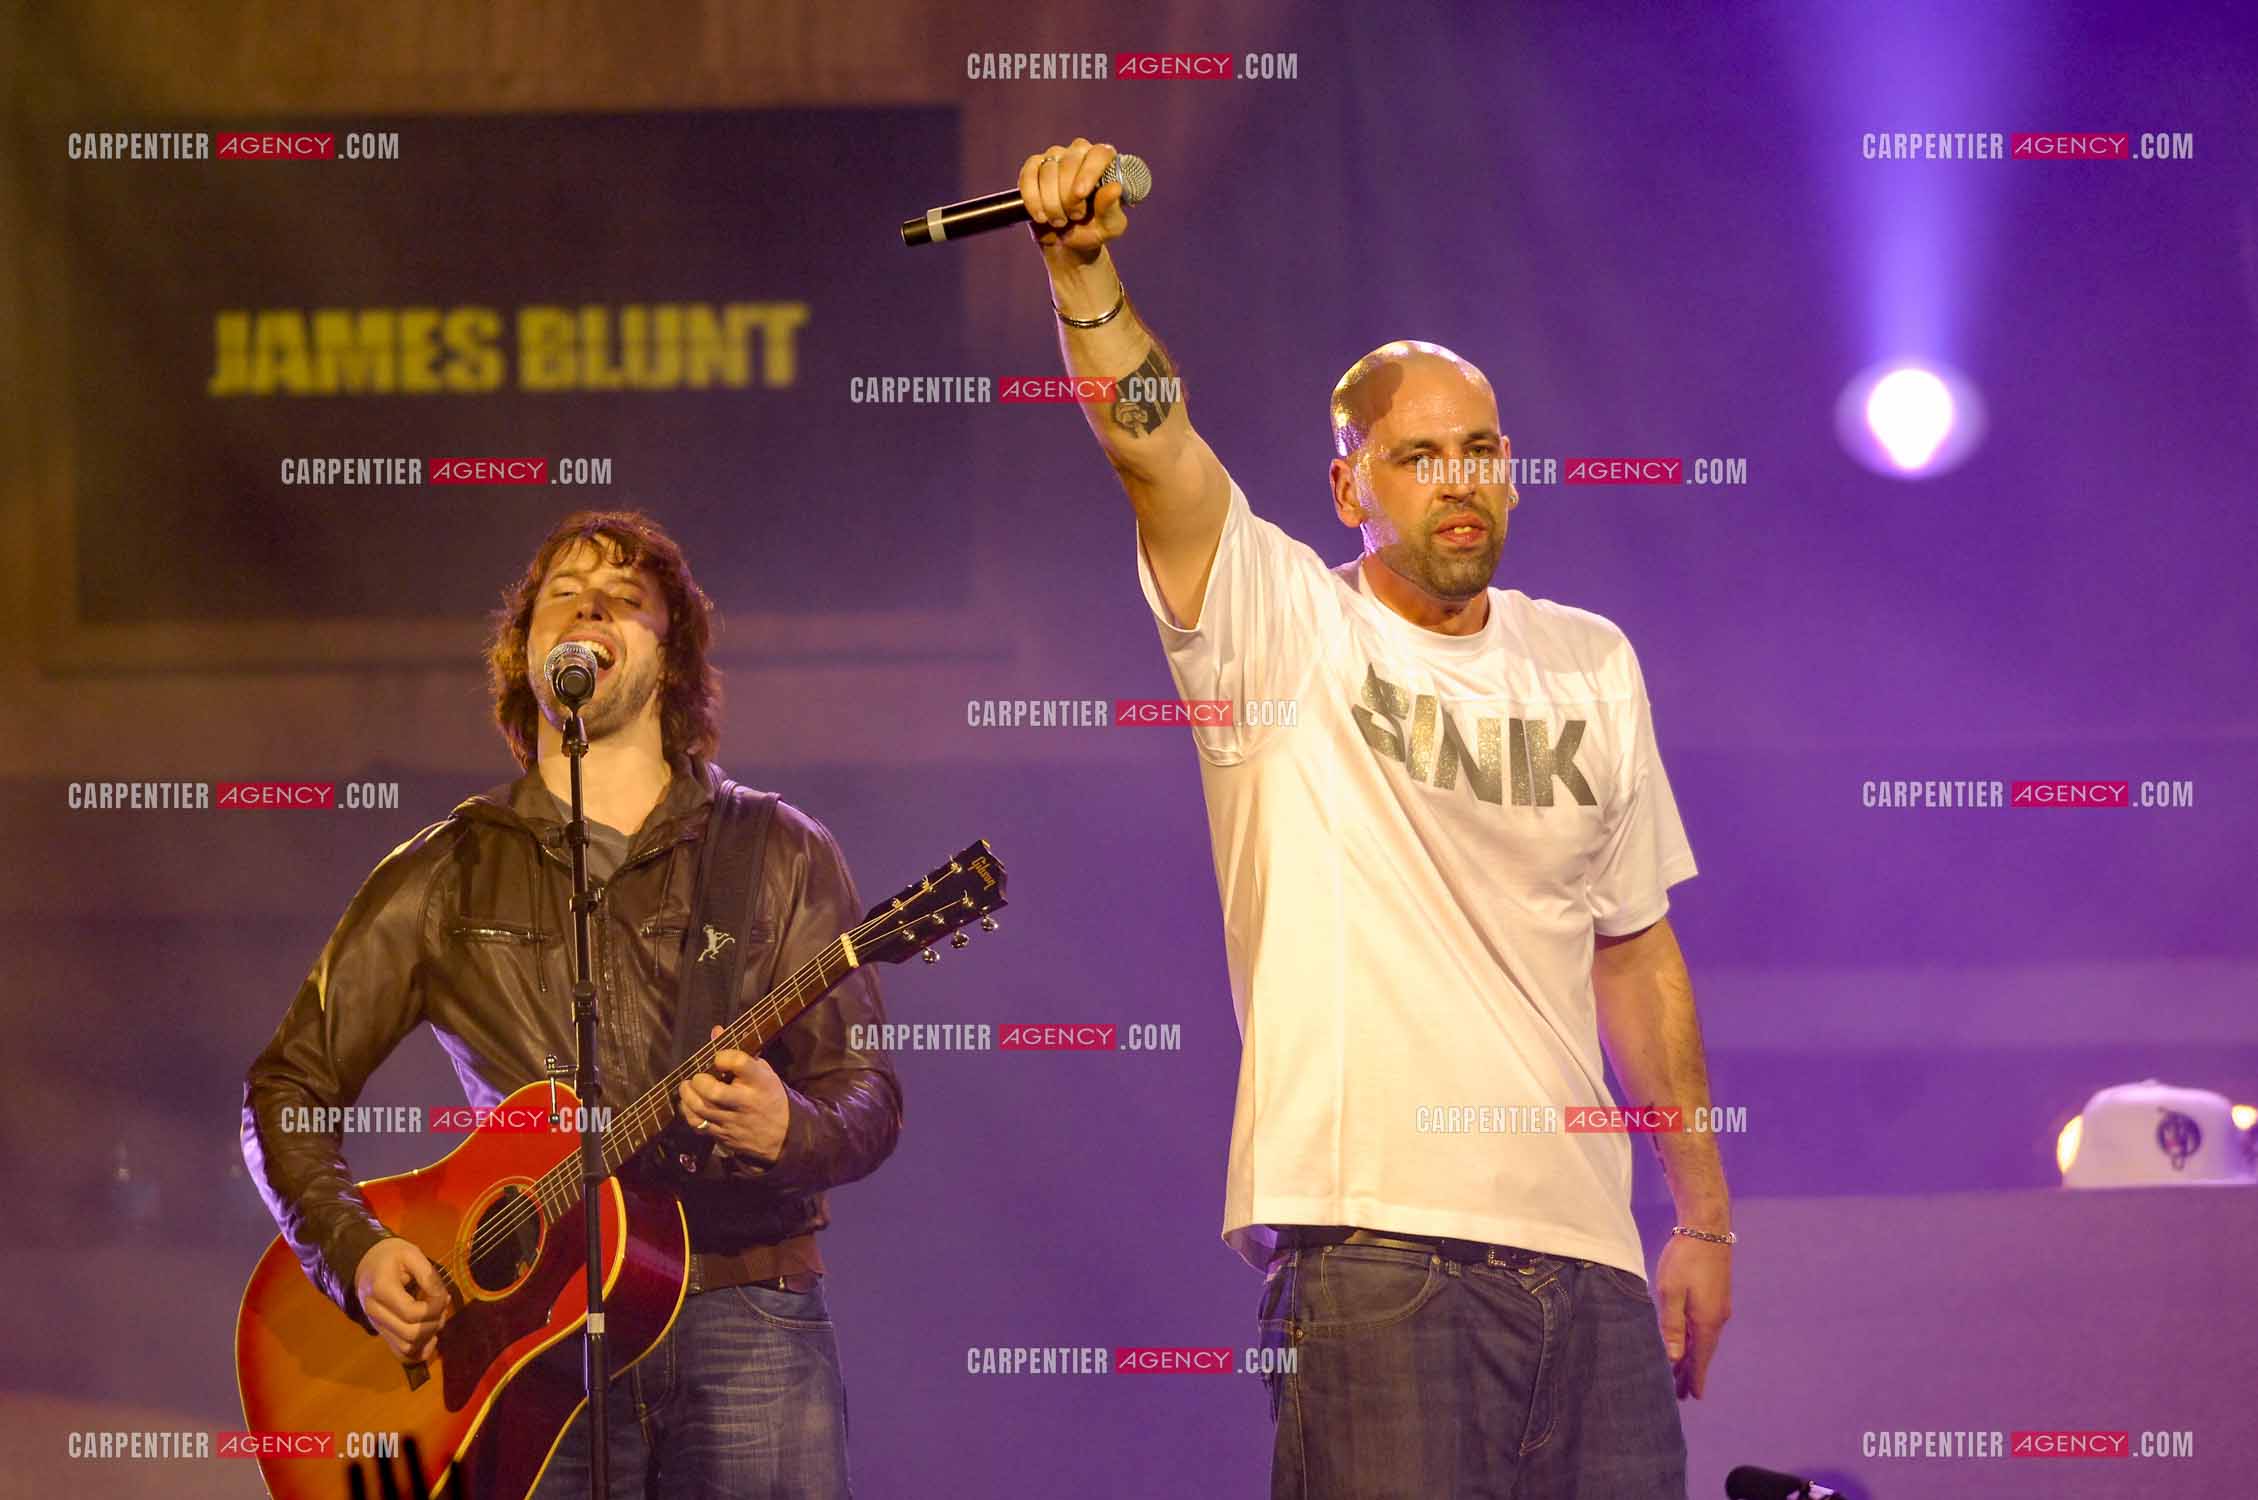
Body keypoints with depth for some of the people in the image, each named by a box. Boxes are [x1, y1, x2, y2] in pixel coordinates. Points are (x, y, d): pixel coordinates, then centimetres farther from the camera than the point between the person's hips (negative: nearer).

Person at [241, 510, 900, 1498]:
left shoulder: (780, 856, 9)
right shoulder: (447, 876, 12)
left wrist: (786, 1129, -20)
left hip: (746, 1324, 0)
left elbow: (868, 1100, 4)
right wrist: (356, 1253, -4)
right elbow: (287, 1087, 13)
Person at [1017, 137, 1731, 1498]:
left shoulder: (1589, 665, 16)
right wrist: (1083, 269, -32)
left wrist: (1705, 1218, 18)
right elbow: (1156, 449, -15)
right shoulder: (1289, 632, 3)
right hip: (1377, 1236, -5)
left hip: (1581, 1240, 5)